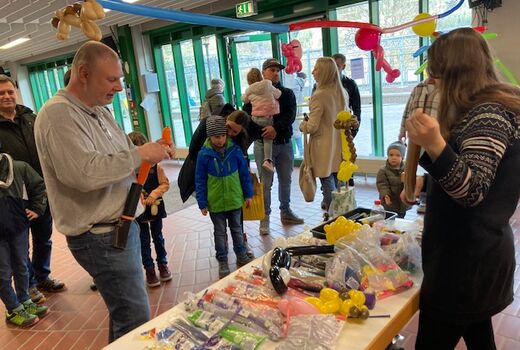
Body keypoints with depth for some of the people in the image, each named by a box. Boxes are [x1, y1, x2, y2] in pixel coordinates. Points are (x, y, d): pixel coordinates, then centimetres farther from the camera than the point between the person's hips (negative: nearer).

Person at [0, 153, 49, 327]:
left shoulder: (19, 167, -7)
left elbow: (39, 186, 6)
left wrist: (37, 208, 0)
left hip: (19, 227, 3)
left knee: (21, 267, 18)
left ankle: (25, 302, 35)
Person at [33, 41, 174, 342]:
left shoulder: (100, 111, 12)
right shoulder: (58, 114, -17)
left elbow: (121, 160, 19)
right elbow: (84, 173, -29)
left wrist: (153, 152, -1)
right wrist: (139, 154, -21)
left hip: (122, 225, 9)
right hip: (101, 236, -9)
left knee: (125, 310, 22)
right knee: (136, 320, -1)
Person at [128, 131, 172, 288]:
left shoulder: (155, 166, -10)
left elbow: (165, 184, -5)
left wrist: (154, 194, -19)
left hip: (155, 208, 1)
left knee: (158, 237, 18)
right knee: (144, 242, 11)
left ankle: (163, 264, 34)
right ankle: (149, 270, 25)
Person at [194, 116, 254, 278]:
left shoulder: (235, 150, -9)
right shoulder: (204, 154, -13)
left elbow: (244, 173, 0)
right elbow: (200, 181, -7)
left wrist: (248, 194, 4)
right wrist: (202, 203, -6)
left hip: (235, 199, 2)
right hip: (215, 202, -1)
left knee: (237, 228, 19)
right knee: (220, 232, 14)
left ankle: (241, 255, 36)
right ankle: (222, 261, 28)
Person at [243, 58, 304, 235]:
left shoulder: (287, 93, 8)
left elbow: (290, 115, -7)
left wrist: (276, 127, -24)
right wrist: (263, 131, -21)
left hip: (284, 143, 3)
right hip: (263, 144, -3)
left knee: (285, 179, 13)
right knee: (266, 182, 0)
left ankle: (286, 212, 29)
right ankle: (265, 217, 10)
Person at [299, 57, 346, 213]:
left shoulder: (319, 95, -18)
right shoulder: (342, 93, 5)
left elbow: (312, 127, -17)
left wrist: (302, 125, 3)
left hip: (325, 149, -7)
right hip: (340, 147, 7)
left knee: (328, 184, 2)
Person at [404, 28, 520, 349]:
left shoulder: (489, 114, -19)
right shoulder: (488, 109, 12)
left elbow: (472, 192, -27)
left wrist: (434, 145, -41)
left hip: (468, 258, -11)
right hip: (476, 252, 11)